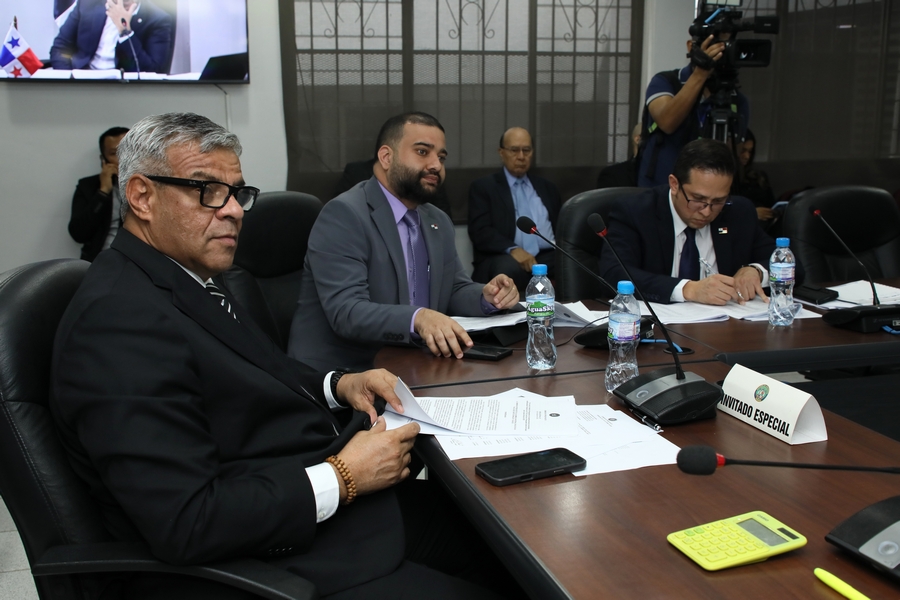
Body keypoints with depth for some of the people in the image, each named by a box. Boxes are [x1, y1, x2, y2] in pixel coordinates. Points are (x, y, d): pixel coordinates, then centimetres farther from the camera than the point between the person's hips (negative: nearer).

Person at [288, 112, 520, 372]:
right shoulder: (343, 215, -14)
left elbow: (456, 290, 14)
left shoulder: (439, 222, 12)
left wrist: (487, 297, -8)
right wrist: (417, 318, -39)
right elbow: (346, 311, -23)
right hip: (341, 374, -8)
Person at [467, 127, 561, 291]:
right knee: (508, 269, -40)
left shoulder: (546, 187, 25)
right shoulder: (483, 187, 10)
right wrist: (512, 249, -21)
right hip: (506, 257, -4)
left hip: (549, 256, 4)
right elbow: (480, 231, -3)